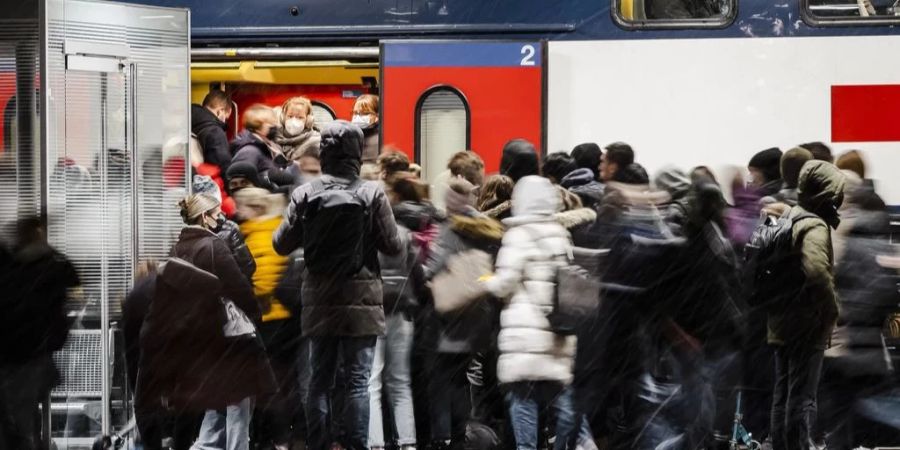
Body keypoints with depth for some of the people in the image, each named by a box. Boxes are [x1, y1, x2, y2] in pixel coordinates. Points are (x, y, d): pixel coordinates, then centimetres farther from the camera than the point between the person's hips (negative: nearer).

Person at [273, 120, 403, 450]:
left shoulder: (305, 194, -4)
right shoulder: (372, 194, -9)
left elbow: (281, 244, 1)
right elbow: (392, 246, -6)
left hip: (319, 303, 2)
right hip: (361, 303, -2)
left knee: (319, 380, 10)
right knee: (358, 381, 1)